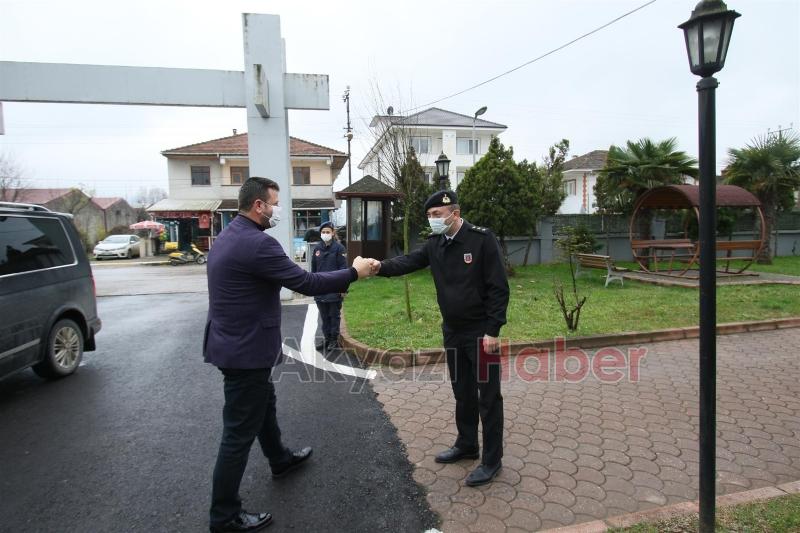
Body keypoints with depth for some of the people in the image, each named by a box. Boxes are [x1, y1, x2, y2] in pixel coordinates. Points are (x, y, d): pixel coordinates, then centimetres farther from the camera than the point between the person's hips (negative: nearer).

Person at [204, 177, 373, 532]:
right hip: (246, 349, -11)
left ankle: (280, 459, 51)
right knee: (239, 432, 3)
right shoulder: (257, 243, -25)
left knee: (264, 401, 28)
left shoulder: (228, 236, 8)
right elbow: (305, 283, -23)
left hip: (234, 343, 11)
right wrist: (353, 272, -12)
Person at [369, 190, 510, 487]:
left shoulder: (482, 239, -15)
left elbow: (498, 287, -16)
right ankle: (466, 445, 36)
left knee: (488, 397, 4)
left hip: (481, 332, -6)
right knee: (462, 392, 19)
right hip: (451, 331, 6)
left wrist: (493, 330, -19)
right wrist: (382, 267, -27)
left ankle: (492, 460, 18)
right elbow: (410, 262, -6)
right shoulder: (435, 244, 4)